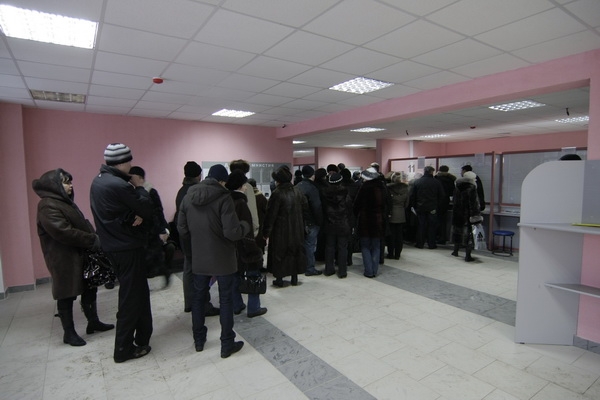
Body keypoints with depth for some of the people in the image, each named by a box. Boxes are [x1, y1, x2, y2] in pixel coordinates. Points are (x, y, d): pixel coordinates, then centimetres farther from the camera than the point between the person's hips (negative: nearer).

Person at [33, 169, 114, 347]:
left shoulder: (65, 201, 15)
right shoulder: (48, 206, -16)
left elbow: (82, 224, 15)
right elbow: (63, 232, -26)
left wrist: (94, 238, -2)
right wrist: (92, 240, -22)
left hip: (81, 255, 10)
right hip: (64, 259, -10)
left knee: (89, 289, 16)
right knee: (67, 295, 4)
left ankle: (93, 322, 31)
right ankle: (69, 333, 18)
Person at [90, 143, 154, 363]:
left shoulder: (99, 181, 8)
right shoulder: (118, 185, -23)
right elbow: (148, 210, -16)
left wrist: (137, 214, -12)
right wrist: (139, 187, -3)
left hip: (114, 245, 10)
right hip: (127, 247, -10)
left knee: (138, 292, 20)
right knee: (131, 296, 4)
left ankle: (141, 336, 34)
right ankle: (124, 348, 16)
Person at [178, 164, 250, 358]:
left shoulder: (188, 196, 1)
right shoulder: (223, 197, -17)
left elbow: (182, 228, 8)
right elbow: (232, 232, -22)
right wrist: (246, 226, -1)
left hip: (199, 258, 5)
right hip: (222, 258, -5)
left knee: (198, 297, 19)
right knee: (226, 300, 8)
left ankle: (198, 340, 33)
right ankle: (227, 344, 18)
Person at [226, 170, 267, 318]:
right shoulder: (240, 203, -20)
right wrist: (255, 250, -19)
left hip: (231, 246, 8)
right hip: (243, 247, -8)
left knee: (235, 276, 16)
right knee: (253, 275, 5)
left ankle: (237, 306, 26)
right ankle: (253, 308, 12)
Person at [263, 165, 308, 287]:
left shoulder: (277, 193, -17)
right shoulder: (297, 191, 0)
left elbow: (271, 214, -16)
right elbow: (305, 207, 8)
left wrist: (266, 232, -9)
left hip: (280, 230, -5)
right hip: (296, 229, 5)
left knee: (279, 253, 8)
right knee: (295, 250, 16)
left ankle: (279, 279, 16)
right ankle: (294, 278, 25)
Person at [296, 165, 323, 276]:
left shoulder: (297, 187, 7)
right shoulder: (312, 188, -17)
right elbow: (317, 207, -18)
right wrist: (319, 221, -9)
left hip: (299, 221, 7)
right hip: (311, 222, -7)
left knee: (302, 243, 16)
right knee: (310, 245, 0)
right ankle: (310, 268, 7)